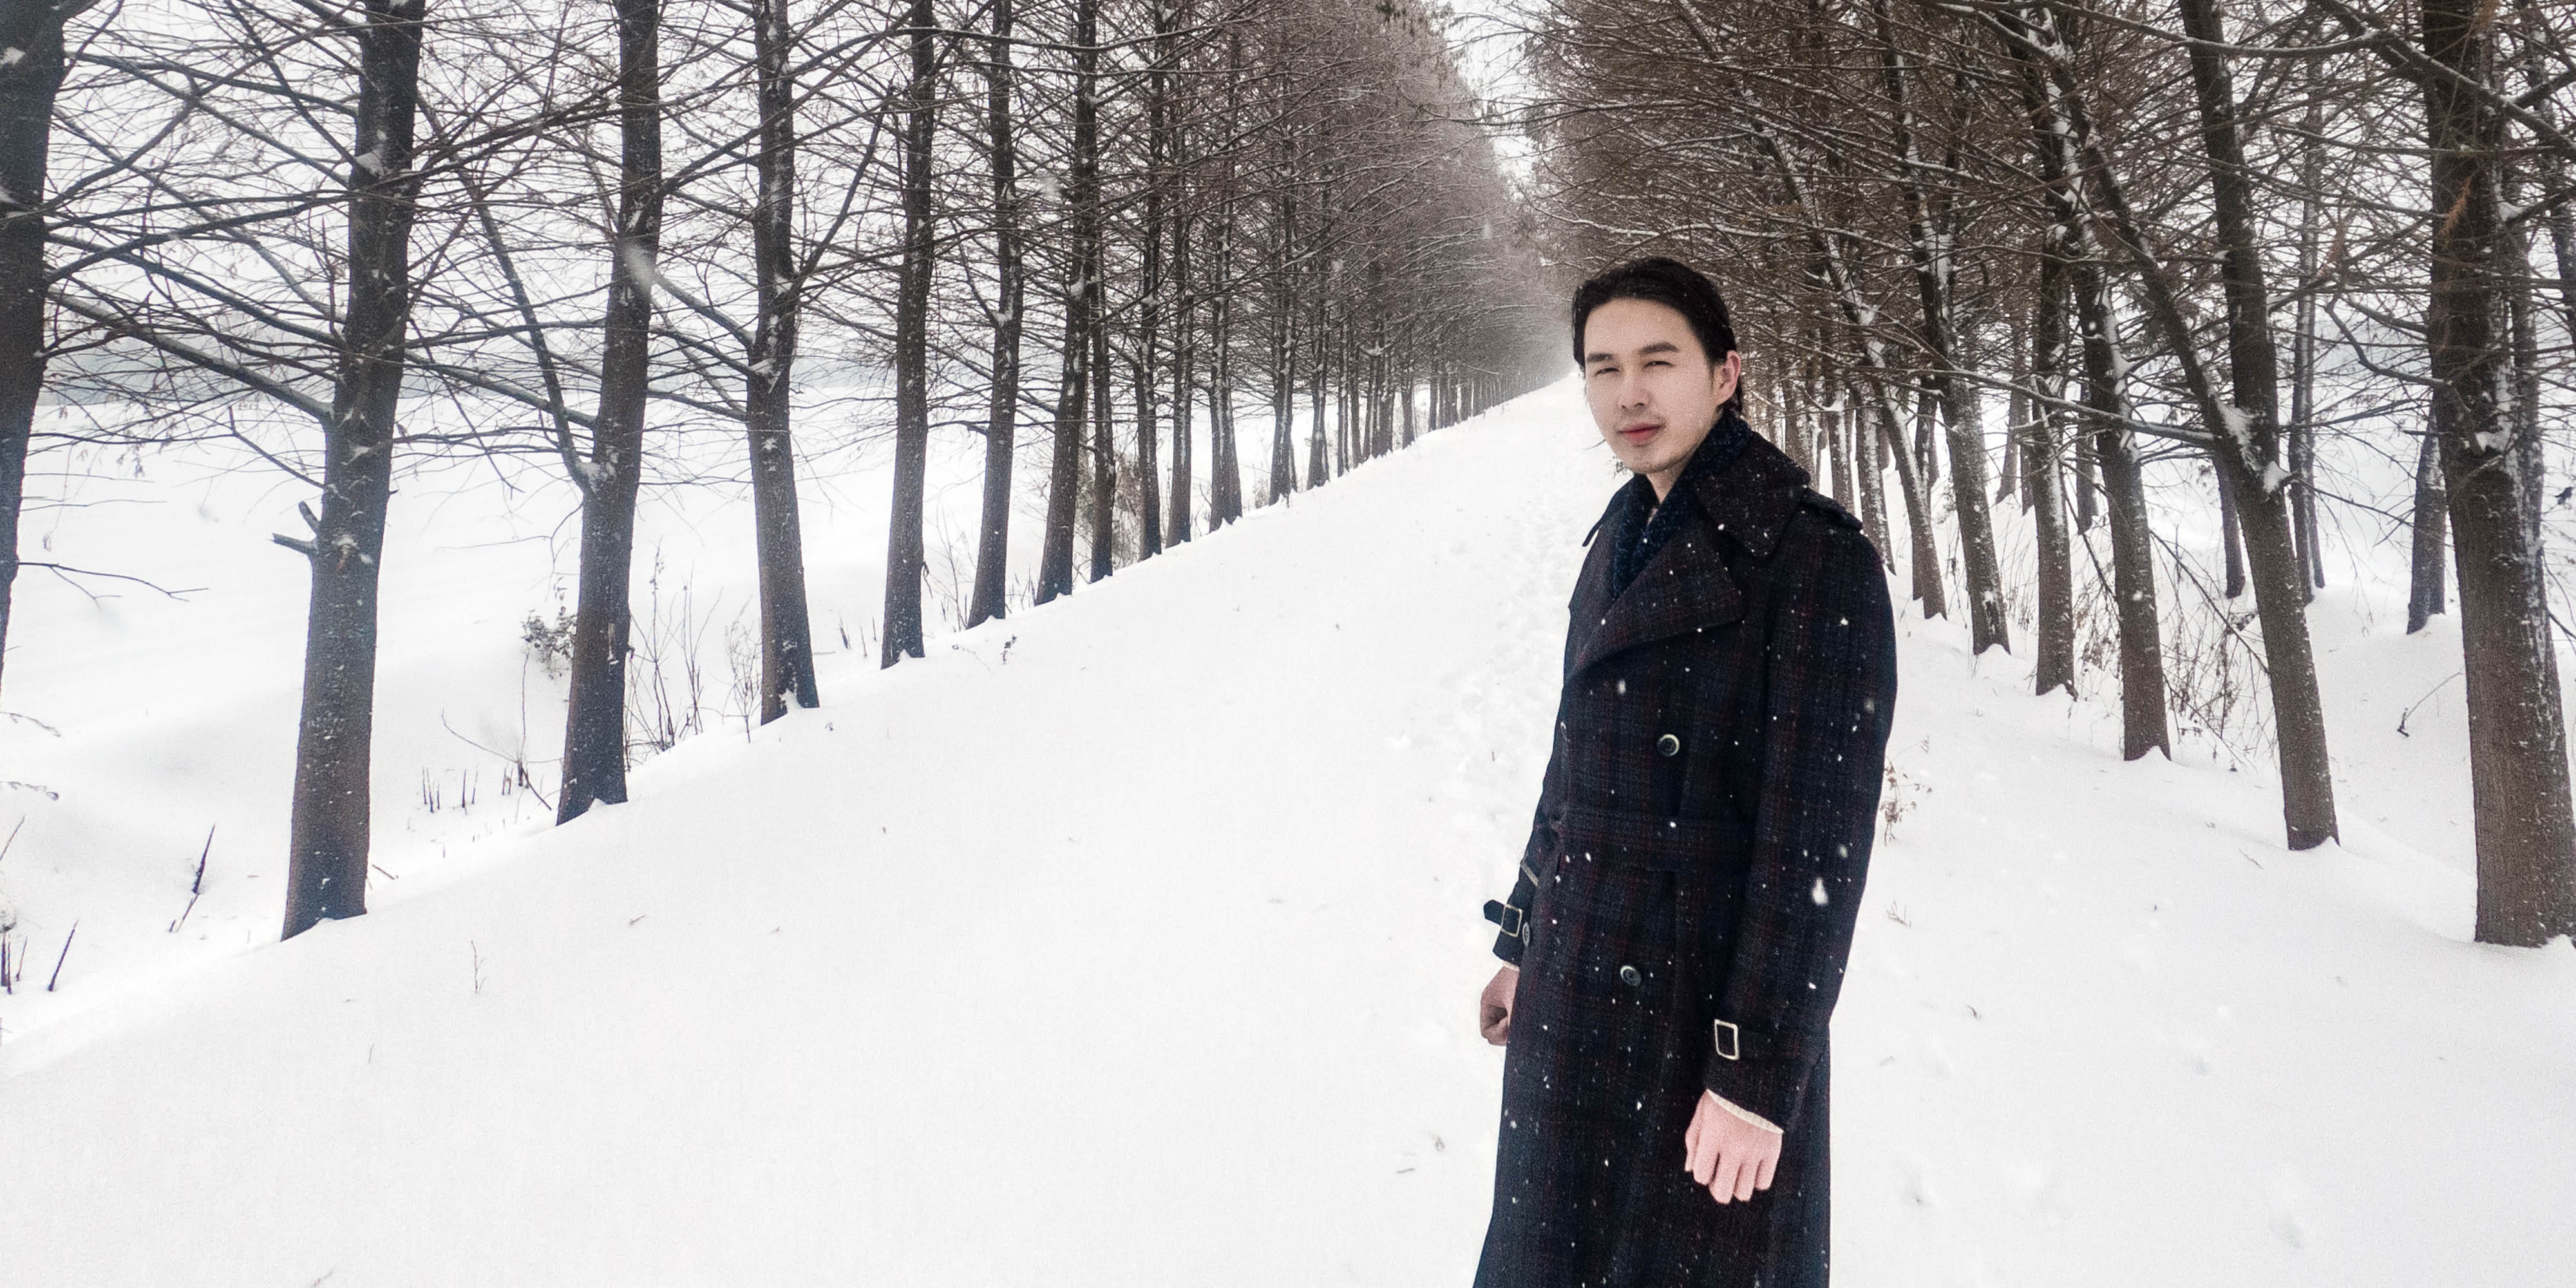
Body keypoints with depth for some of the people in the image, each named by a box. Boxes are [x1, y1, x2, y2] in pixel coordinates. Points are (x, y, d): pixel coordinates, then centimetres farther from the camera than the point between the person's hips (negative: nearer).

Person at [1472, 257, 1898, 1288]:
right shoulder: (1621, 541, 8)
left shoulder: (1813, 555, -15)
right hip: (1576, 1008, 7)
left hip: (1707, 1019, -7)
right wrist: (1526, 947, 18)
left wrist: (1758, 1075, -20)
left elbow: (1818, 836, -19)